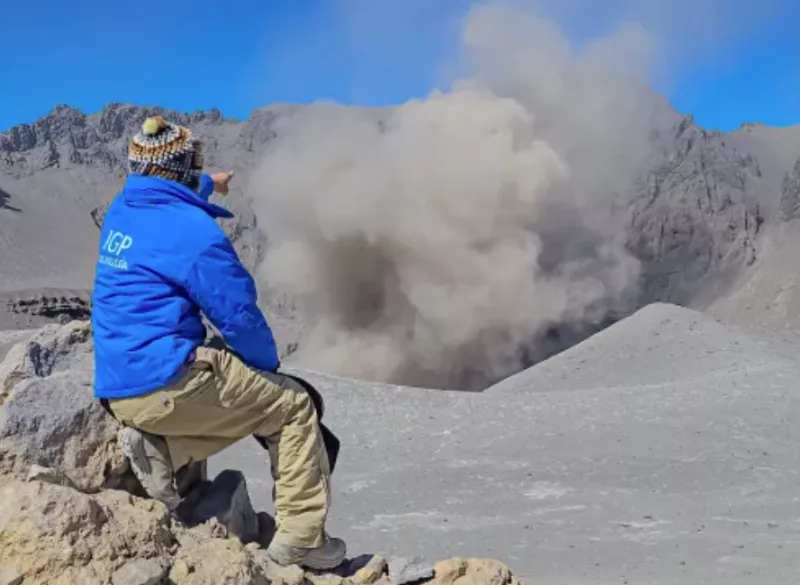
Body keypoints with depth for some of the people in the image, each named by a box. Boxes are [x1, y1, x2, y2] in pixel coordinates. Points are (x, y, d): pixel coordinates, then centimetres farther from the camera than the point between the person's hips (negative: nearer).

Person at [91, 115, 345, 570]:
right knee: (293, 405, 7)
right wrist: (269, 366, 8)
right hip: (165, 383, -8)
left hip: (117, 389, 8)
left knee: (243, 397, 27)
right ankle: (301, 538, 5)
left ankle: (160, 449, 4)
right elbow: (241, 317, -12)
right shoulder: (194, 231, -13)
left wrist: (208, 185, 57)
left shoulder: (122, 209, 11)